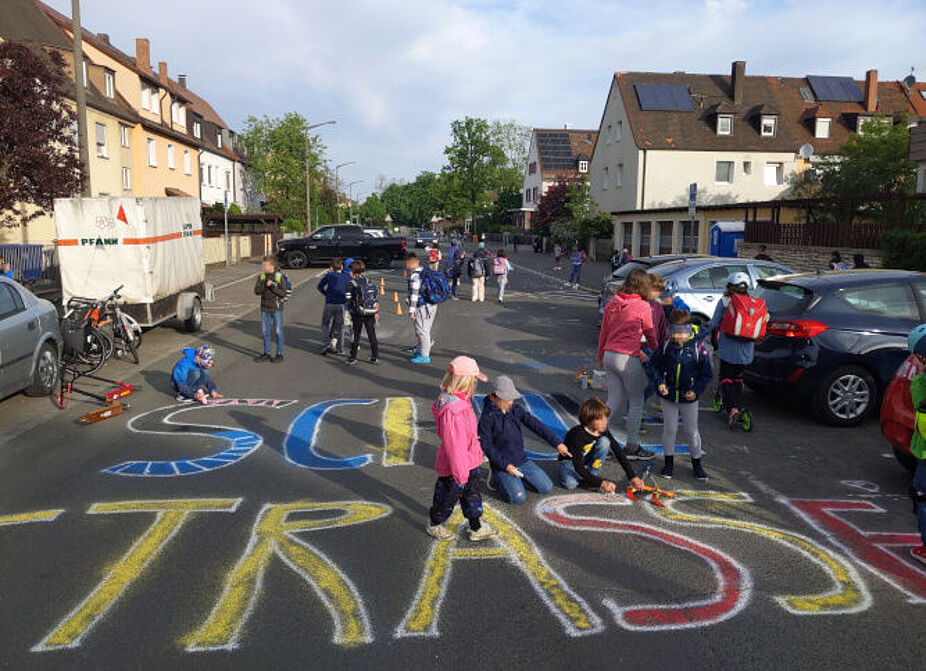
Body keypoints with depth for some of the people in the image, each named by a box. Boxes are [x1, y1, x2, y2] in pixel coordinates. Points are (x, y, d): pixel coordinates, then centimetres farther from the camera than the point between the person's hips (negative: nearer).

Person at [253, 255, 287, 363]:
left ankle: (279, 355, 11)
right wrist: (264, 285, -18)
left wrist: (272, 286, -22)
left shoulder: (280, 277, -8)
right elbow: (256, 290, -2)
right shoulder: (261, 277, 5)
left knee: (278, 331, 2)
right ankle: (266, 354, 22)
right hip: (265, 308, 5)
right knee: (265, 331, 11)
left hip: (276, 308, -5)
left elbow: (283, 293, -13)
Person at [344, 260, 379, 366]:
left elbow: (348, 299, -9)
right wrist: (375, 312, 15)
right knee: (372, 334, 11)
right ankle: (375, 357, 15)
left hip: (358, 313, -4)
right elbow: (375, 295, 9)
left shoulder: (352, 283, -6)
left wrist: (350, 311, 0)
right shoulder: (368, 281, 8)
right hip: (371, 313, 4)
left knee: (355, 335, 5)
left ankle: (353, 358, 8)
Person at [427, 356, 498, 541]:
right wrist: (460, 471, -23)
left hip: (470, 462, 9)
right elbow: (453, 444, -30)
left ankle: (477, 528, 40)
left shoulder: (461, 401, -1)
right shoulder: (452, 410, -34)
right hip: (454, 465, -9)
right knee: (448, 496, 14)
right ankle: (434, 525, 40)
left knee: (472, 495, 23)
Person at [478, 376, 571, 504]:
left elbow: (535, 425, 0)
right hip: (502, 464, -6)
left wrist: (557, 443, -5)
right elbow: (486, 447, -15)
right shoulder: (487, 417, -15)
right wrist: (505, 466, -20)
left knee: (547, 488, 3)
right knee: (518, 498, -21)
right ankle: (497, 477, 5)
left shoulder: (516, 409, 1)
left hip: (522, 460, 6)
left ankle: (518, 476, 19)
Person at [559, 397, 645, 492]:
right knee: (570, 484, -36)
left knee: (604, 441, -24)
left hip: (587, 459, 5)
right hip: (570, 460, -5)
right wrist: (601, 483, -43)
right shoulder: (578, 435, -34)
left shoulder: (603, 431, -18)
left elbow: (619, 453, -15)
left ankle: (590, 477, -15)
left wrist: (633, 477, -22)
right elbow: (578, 466, -37)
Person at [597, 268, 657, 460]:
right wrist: (655, 351, 21)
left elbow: (603, 331, 13)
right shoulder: (642, 306, -11)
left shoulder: (612, 303, 6)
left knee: (615, 402, 14)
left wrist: (601, 356, 24)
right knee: (636, 402, 9)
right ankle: (631, 447, 18)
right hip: (628, 359, -6)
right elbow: (650, 333, 3)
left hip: (610, 356, 6)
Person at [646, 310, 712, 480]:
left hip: (689, 398, -1)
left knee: (692, 432, 7)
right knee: (669, 429, 8)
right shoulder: (666, 346, -7)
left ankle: (696, 464, 25)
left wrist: (696, 391, -15)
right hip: (668, 396, 2)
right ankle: (669, 462, 23)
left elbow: (707, 375, -3)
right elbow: (652, 366, 3)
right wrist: (659, 383, -12)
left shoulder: (698, 348, -11)